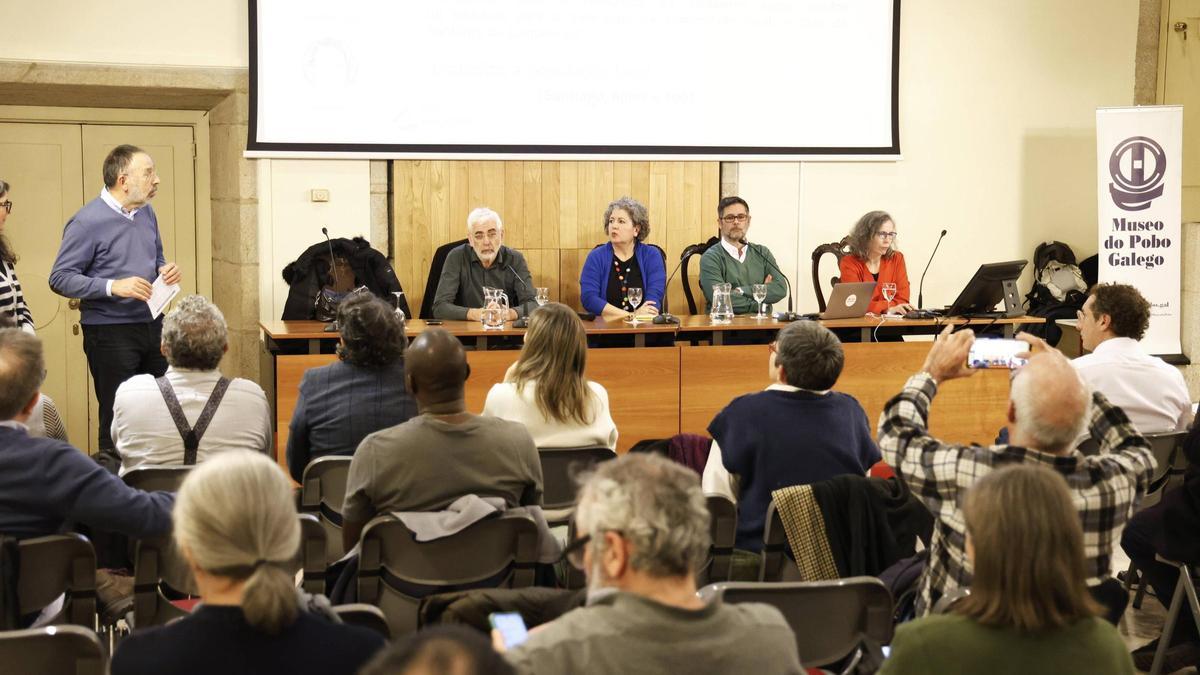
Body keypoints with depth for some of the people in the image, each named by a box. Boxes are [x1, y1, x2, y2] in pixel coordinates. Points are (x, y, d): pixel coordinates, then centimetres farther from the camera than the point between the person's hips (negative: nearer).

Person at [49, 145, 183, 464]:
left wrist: (166, 270, -2)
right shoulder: (87, 222, -13)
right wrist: (113, 286, -24)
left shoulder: (146, 213, 9)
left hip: (152, 326, 7)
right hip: (110, 332, -7)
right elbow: (60, 278, -13)